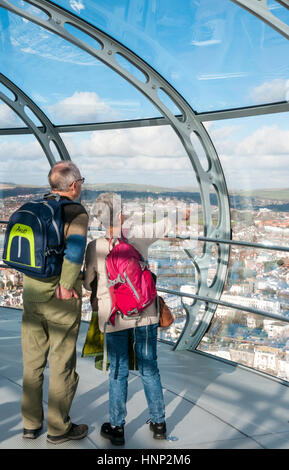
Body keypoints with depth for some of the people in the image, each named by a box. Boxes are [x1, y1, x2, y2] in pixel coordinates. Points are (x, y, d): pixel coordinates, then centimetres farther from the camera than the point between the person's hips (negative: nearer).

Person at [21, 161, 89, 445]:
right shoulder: (77, 212, -15)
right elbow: (76, 248, -31)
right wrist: (67, 285, -20)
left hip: (31, 295, 6)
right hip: (61, 300, -6)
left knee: (33, 360, 17)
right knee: (62, 363, 8)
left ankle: (31, 424, 30)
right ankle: (58, 428, 21)